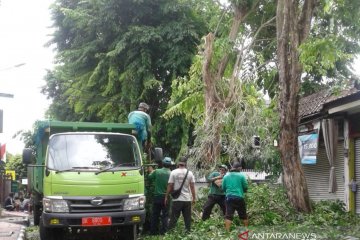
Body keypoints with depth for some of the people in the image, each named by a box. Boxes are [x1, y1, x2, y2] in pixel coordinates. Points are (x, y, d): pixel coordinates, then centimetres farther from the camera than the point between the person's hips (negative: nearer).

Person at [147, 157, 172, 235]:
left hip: (157, 196, 2)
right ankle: (163, 231, 4)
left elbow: (150, 177, 10)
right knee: (165, 215, 6)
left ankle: (153, 231, 15)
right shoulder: (171, 174, -10)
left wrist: (151, 171, 28)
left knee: (155, 215, 11)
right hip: (166, 197, -1)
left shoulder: (157, 171, -7)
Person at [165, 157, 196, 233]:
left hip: (177, 199, -2)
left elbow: (170, 186, -4)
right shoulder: (190, 173, 2)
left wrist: (166, 197, 4)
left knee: (173, 218, 1)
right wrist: (194, 198, 8)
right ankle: (188, 231, 9)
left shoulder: (174, 172, -4)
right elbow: (192, 187, 1)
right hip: (187, 199, 2)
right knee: (187, 218, 8)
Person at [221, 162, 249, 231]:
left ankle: (227, 231, -14)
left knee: (228, 215, -3)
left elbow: (223, 188, 10)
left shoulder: (226, 176, 6)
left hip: (229, 197, 1)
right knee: (243, 215, 14)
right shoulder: (241, 175, -2)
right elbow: (245, 187, 1)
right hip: (239, 197, -1)